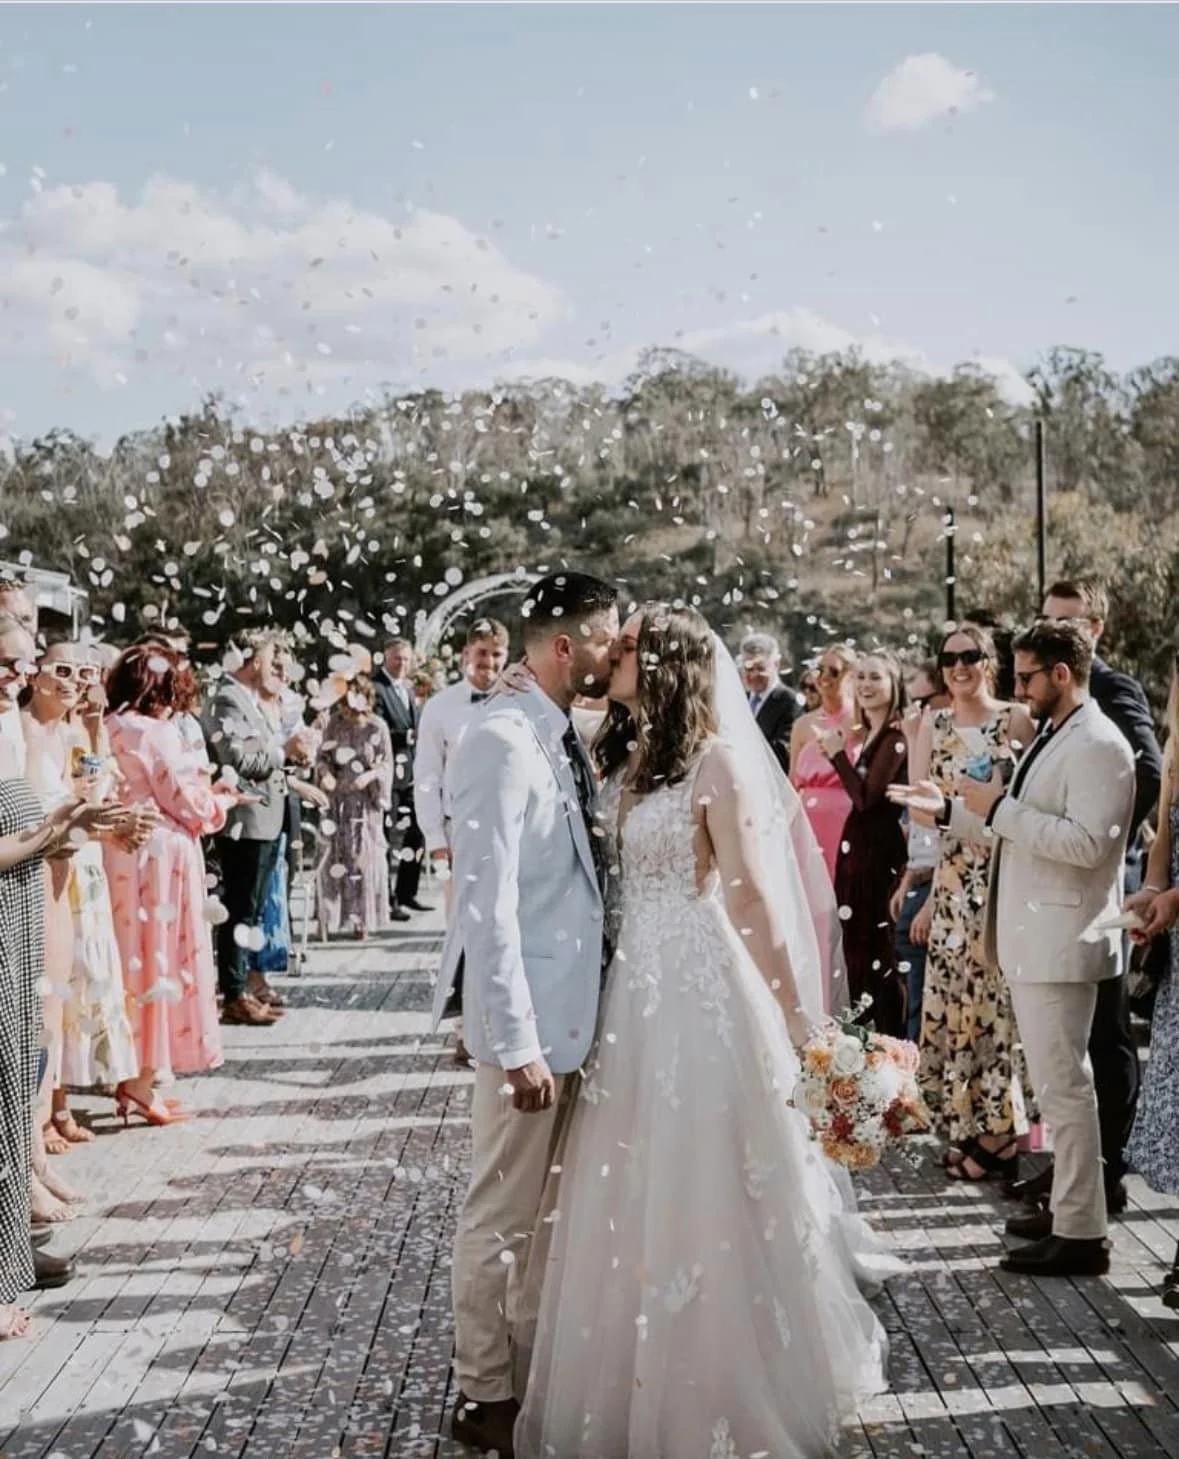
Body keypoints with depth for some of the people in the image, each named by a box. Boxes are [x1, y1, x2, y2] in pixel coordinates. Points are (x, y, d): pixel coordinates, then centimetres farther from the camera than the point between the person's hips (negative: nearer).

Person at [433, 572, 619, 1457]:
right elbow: (488, 905, -23)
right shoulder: (504, 743, -19)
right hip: (529, 1018, -9)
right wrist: (516, 1042, -24)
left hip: (570, 1009, 9)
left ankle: (530, 1370, 34)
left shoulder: (562, 739, 9)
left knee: (537, 1207, 20)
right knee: (502, 1213, 5)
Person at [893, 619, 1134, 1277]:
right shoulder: (1053, 738, 16)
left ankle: (1082, 1235, 1)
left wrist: (1000, 808, -21)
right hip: (1033, 940, 10)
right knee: (1062, 1082, 17)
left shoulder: (1097, 745, -15)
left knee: (1064, 1086, -5)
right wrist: (952, 809, 13)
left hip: (1061, 942, -10)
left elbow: (1087, 842, -25)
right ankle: (1070, 1207, 27)